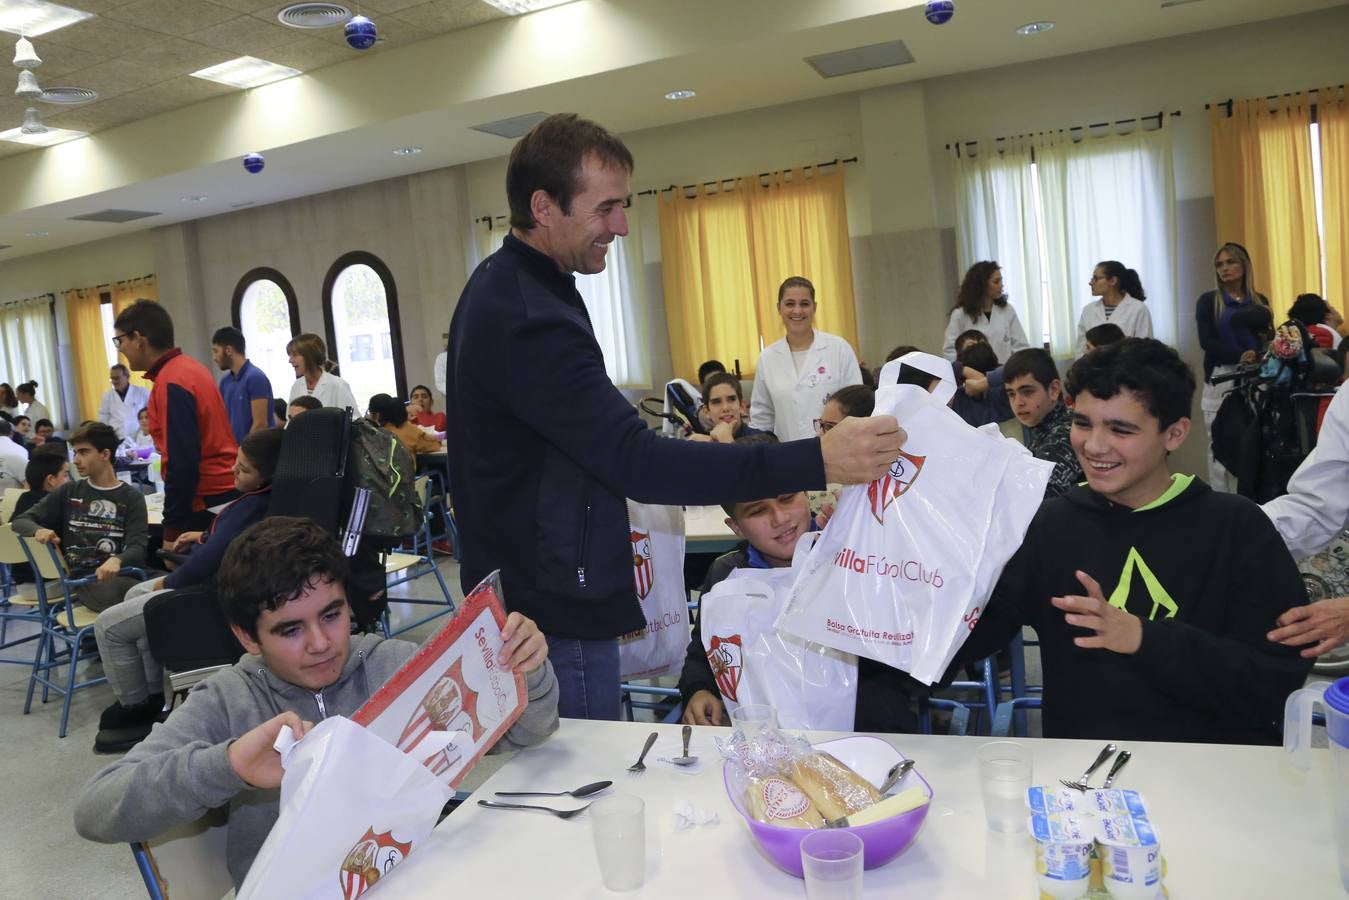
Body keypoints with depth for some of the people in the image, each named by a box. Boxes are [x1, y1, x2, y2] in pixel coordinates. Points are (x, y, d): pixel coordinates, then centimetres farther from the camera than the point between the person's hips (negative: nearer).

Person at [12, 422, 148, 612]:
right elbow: (21, 521, 15)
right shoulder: (68, 492, 16)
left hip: (120, 574, 1)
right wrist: (39, 530, -10)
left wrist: (117, 560, -28)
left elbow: (137, 547, -4)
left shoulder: (132, 497, 8)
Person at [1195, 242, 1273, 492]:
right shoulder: (1208, 300, 3)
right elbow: (1206, 341, -6)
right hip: (1221, 378, -3)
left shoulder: (1260, 301, 13)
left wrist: (1260, 357, -10)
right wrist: (1241, 355, -19)